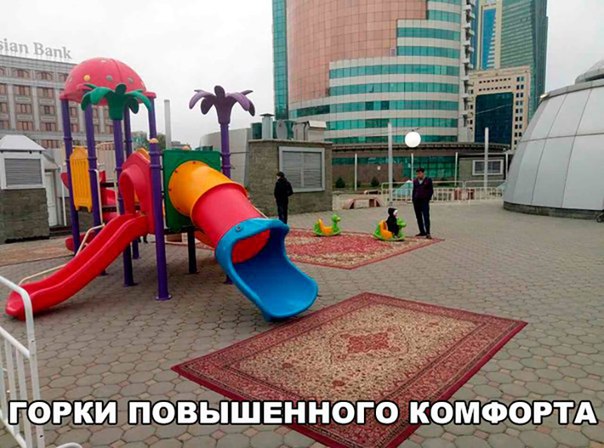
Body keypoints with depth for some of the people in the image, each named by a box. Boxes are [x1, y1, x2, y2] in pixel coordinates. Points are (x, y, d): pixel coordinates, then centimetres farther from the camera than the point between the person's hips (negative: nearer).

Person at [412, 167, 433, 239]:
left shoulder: (428, 180, 1)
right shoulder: (415, 181, 13)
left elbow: (431, 190, 2)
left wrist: (428, 199, -5)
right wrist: (413, 200, 9)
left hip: (424, 201, -5)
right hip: (416, 201, 5)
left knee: (426, 217, -10)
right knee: (419, 217, 7)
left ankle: (428, 233, -12)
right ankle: (422, 232, 15)